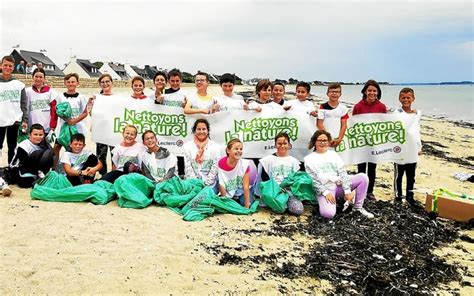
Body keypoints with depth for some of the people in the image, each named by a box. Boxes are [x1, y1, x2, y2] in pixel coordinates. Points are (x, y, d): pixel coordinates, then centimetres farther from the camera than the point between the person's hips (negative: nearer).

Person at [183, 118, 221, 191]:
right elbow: (188, 167, 1)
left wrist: (206, 184, -8)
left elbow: (215, 168, -1)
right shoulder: (187, 146, 6)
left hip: (210, 184, 0)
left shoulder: (215, 147, 4)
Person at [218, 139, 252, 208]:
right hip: (227, 194, 0)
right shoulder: (221, 163, -17)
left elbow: (246, 186, -20)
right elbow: (222, 185, -13)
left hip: (241, 193, 0)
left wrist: (247, 207, -22)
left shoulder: (244, 164, -18)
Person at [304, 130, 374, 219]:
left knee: (363, 177, -14)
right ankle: (330, 202, 5)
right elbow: (312, 180, -4)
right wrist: (325, 192, -16)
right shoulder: (309, 159, 3)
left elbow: (342, 173, 2)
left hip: (339, 184, 4)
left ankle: (358, 207, -1)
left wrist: (347, 191, -10)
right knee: (328, 213, -32)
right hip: (324, 189, -4)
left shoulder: (333, 154, 13)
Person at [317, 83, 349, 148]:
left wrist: (340, 138, -8)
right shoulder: (323, 107, -1)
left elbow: (344, 125, 4)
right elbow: (320, 124, -3)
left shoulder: (343, 108, 6)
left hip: (338, 140, 2)